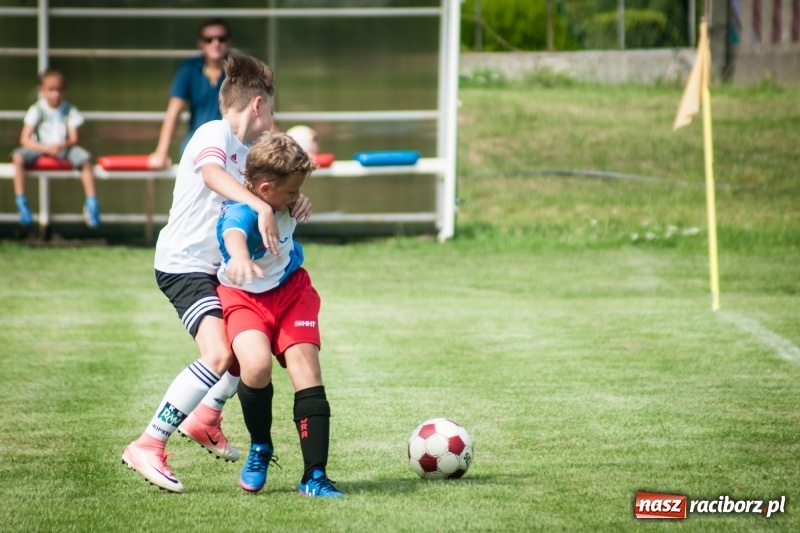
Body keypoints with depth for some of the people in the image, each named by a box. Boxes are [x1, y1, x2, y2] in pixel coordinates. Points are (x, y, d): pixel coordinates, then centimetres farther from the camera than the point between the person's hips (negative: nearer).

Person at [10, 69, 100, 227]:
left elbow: (73, 139, -5)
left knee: (85, 158, -28)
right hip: (39, 148, -1)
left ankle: (91, 203, -20)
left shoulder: (70, 110, 0)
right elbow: (25, 140, -11)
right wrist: (45, 149, -26)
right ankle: (21, 202, -24)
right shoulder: (36, 110, -5)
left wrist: (62, 145, -28)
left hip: (63, 148, 1)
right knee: (18, 157, -31)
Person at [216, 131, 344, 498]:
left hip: (291, 289, 5)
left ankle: (314, 477, -8)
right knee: (256, 362, -31)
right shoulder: (241, 211, -32)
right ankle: (260, 448, -2)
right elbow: (234, 233, -59)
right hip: (245, 298, -5)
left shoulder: (283, 204, -11)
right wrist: (240, 257, -78)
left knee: (306, 369, -11)